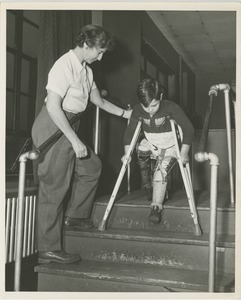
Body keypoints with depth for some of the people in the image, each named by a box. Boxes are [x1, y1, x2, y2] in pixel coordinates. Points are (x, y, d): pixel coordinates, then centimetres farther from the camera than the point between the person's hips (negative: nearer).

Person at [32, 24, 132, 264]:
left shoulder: (86, 71, 11)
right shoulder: (65, 65, -18)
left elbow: (99, 101, 23)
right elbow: (53, 106, -25)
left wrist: (125, 114, 22)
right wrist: (75, 141, -25)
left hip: (67, 127, 9)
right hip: (52, 127, -9)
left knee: (91, 166, 15)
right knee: (54, 186, -6)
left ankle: (75, 215, 27)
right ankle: (47, 249, 4)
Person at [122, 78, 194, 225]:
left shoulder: (171, 107, -26)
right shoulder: (138, 110, -16)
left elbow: (188, 129, -21)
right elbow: (129, 131, -7)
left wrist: (184, 153, -24)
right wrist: (127, 153, -15)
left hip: (169, 147, -6)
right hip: (150, 145, 6)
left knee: (161, 172, -21)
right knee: (142, 148, -20)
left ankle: (156, 207, -13)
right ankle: (147, 183, 6)